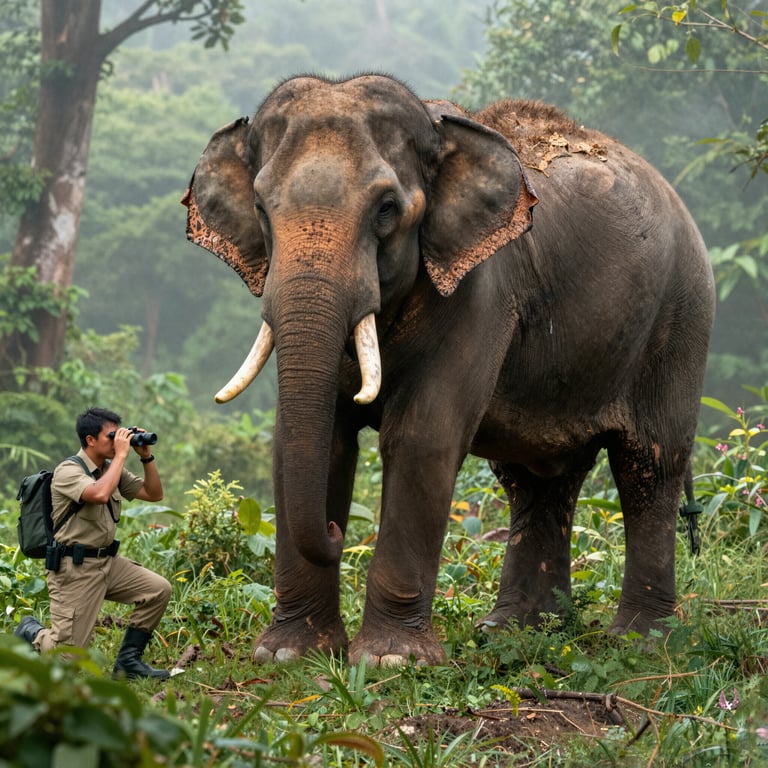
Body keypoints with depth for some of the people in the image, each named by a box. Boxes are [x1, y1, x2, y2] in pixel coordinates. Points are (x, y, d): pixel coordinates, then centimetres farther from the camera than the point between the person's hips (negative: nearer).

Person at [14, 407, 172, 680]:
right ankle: (30, 633, 23)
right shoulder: (68, 471, -15)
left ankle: (128, 660, 4)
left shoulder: (112, 469, 10)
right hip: (73, 568, -8)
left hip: (107, 562, 8)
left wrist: (146, 456, 1)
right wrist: (121, 455, -26)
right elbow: (100, 494, -34)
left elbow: (154, 494, 13)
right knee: (68, 658, -10)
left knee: (159, 589, -8)